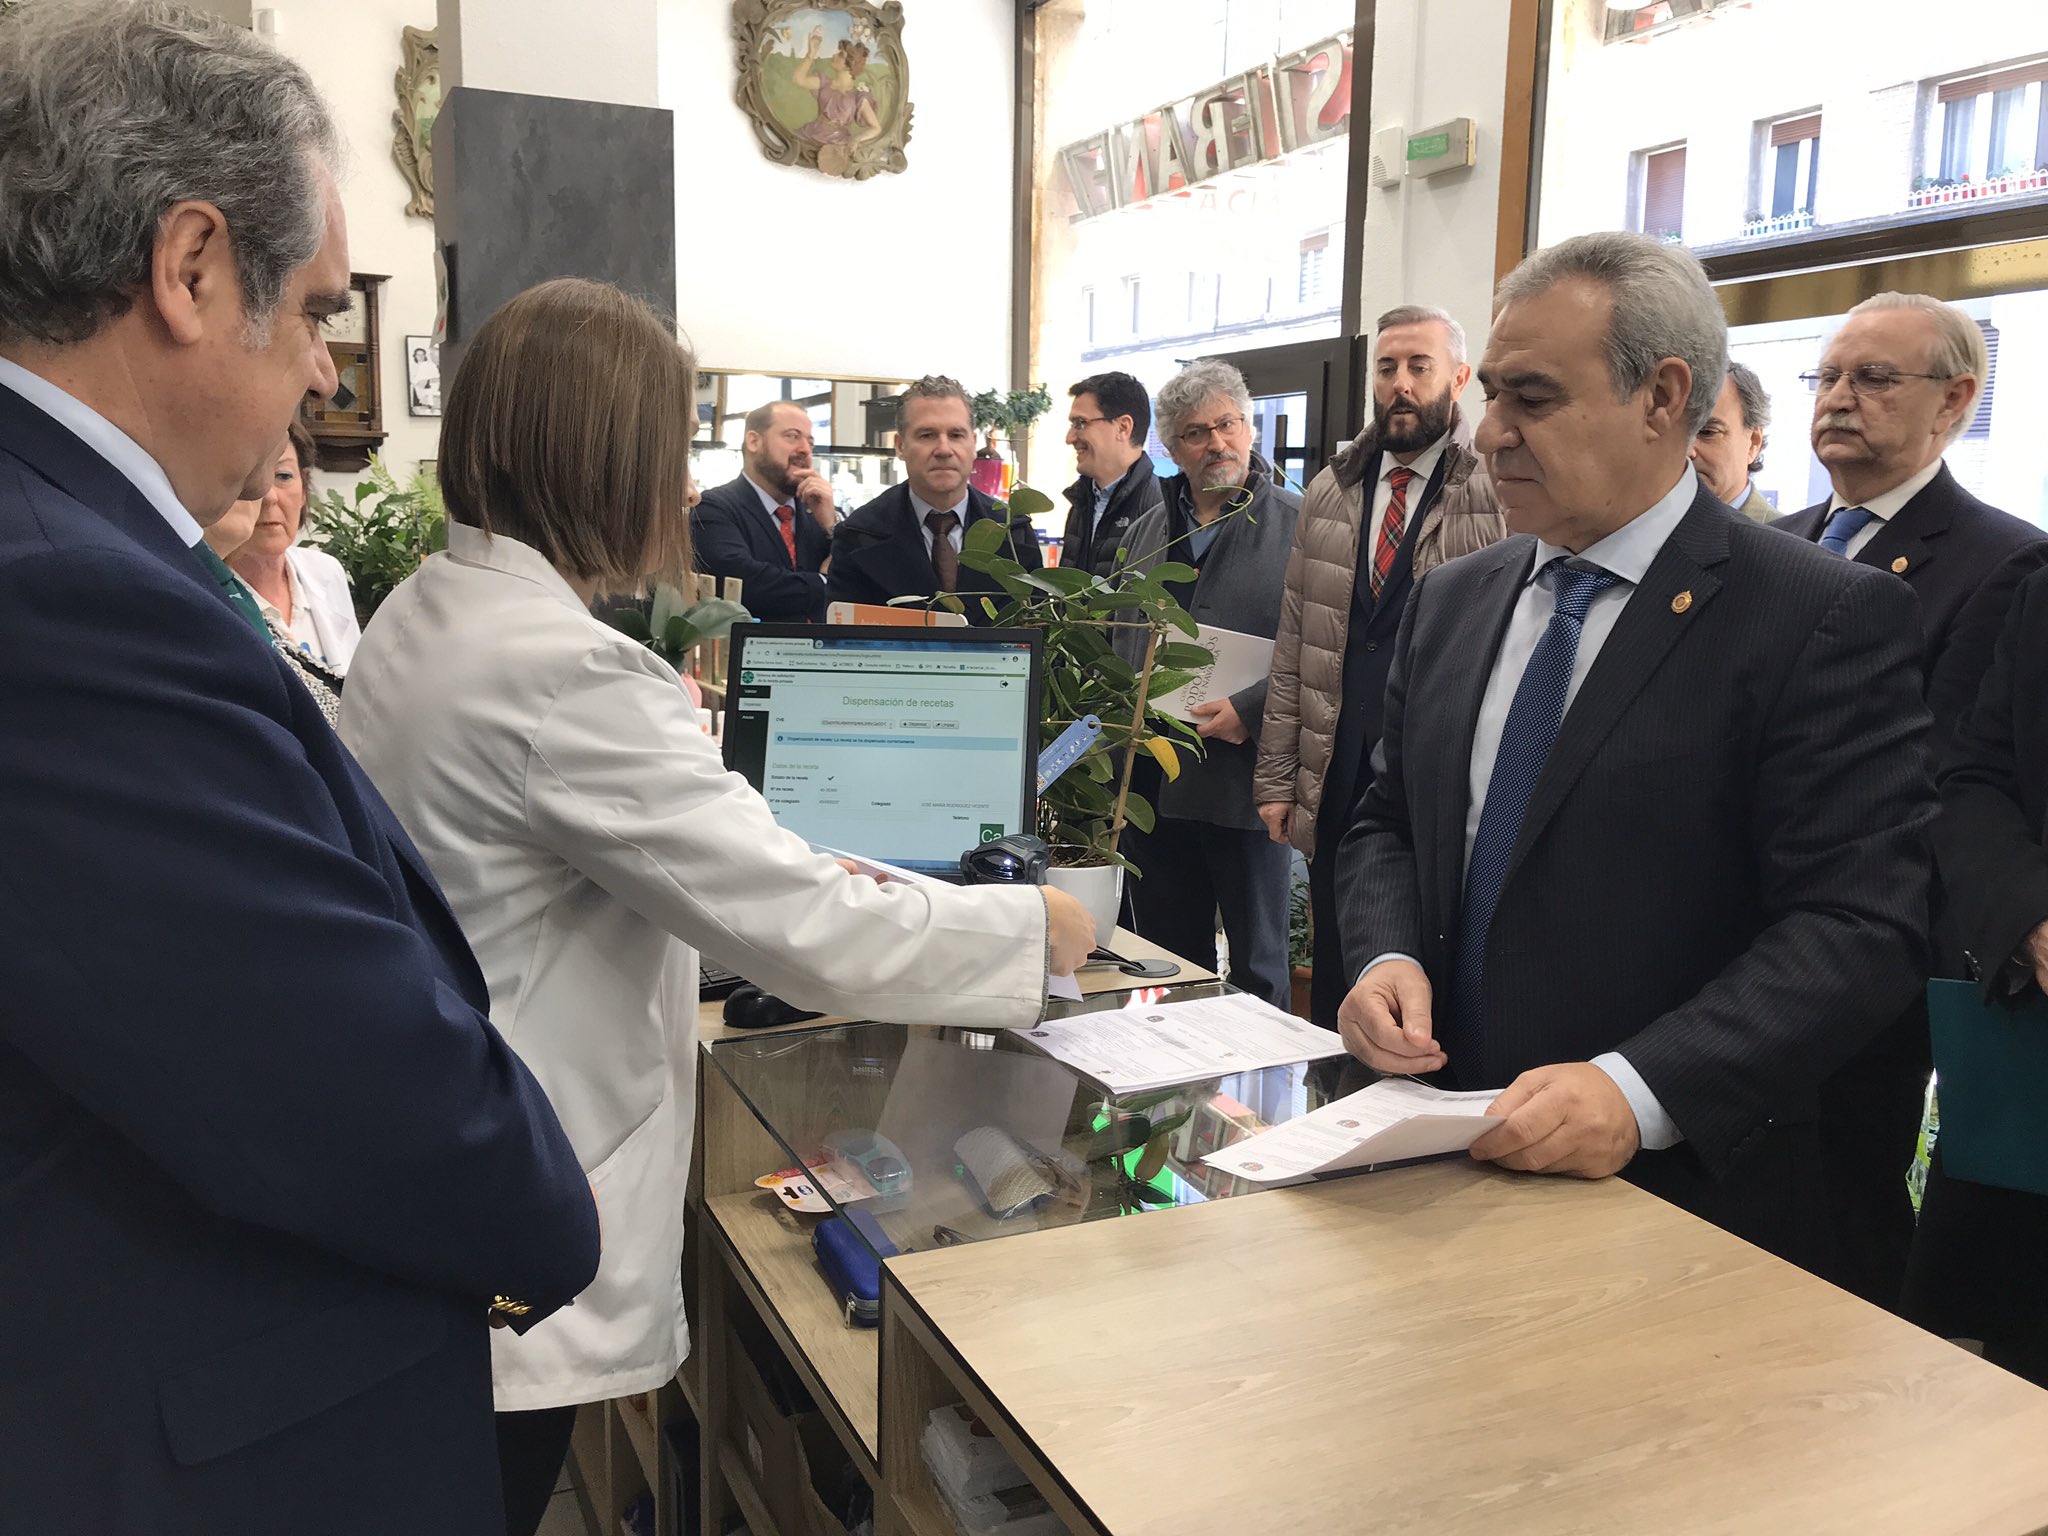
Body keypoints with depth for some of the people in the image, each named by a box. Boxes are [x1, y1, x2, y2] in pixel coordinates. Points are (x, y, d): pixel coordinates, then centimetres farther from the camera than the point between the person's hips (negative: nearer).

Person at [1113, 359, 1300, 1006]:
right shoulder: (1146, 531, 16)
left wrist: (1250, 711, -19)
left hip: (1244, 782, -5)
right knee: (1167, 959, 15)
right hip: (1150, 778, 5)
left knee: (1257, 965, 7)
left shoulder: (1298, 524, -2)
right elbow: (1113, 643, 20)